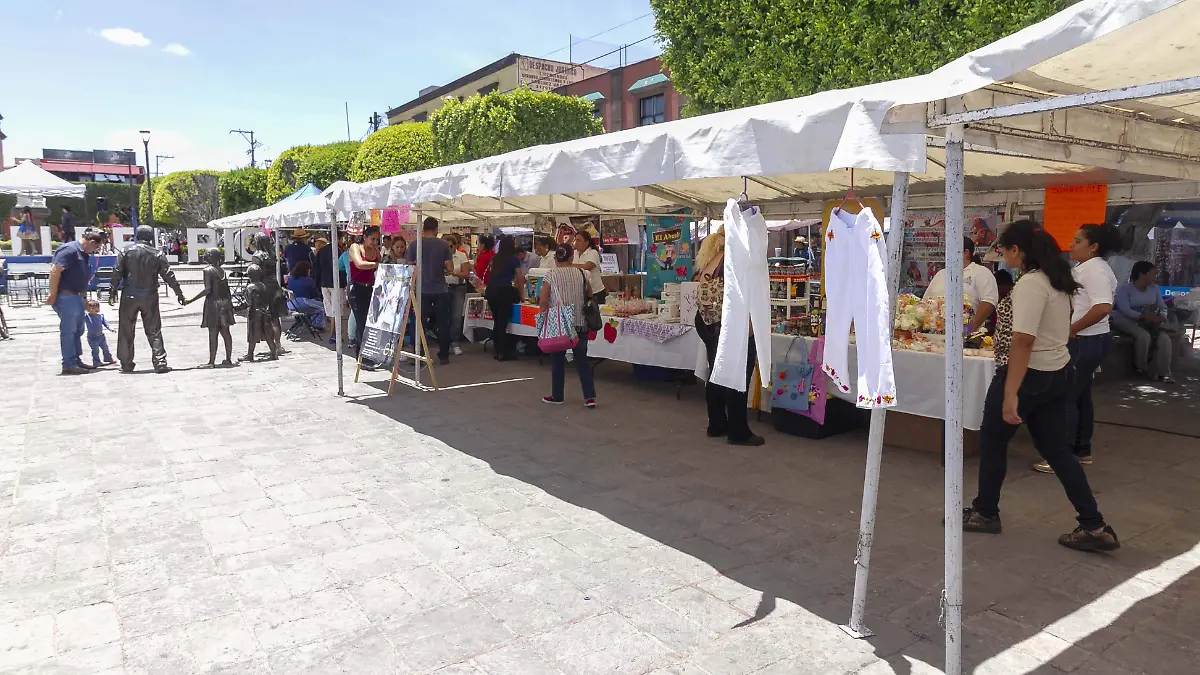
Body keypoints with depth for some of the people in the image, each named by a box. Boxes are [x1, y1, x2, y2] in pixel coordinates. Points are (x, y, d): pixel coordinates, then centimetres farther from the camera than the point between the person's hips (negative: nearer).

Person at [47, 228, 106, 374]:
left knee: (77, 330, 15)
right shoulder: (69, 250, -15)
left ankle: (76, 360, 25)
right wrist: (53, 295, -21)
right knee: (68, 331, -4)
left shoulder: (83, 254, 14)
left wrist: (84, 299, 23)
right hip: (66, 296, -10)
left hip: (76, 296, 10)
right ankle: (69, 365, 1)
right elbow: (54, 271, -21)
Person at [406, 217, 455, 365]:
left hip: (423, 290, 0)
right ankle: (444, 356, 12)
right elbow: (450, 269, -5)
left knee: (420, 324, 6)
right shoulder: (444, 245, -3)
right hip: (440, 290, 0)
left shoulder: (416, 245, -3)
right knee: (443, 324, 8)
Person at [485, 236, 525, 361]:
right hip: (504, 291, -5)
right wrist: (520, 294, 21)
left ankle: (497, 351, 18)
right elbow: (520, 279, 6)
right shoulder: (514, 259, 3)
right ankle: (502, 353, 2)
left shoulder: (495, 258, 17)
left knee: (496, 321, 13)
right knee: (503, 323, -2)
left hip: (491, 290, 5)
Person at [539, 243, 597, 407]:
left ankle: (557, 395, 18)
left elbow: (543, 302, -9)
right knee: (582, 359, 7)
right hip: (580, 323, 3)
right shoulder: (582, 274, 1)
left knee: (558, 359, 10)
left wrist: (544, 315, 7)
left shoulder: (551, 275, -7)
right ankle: (590, 396, 2)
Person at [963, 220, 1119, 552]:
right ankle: (1094, 526, 14)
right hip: (1058, 373, 9)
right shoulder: (1057, 280, 11)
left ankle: (985, 513, 22)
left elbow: (1022, 341, -27)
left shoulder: (1030, 284, -20)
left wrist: (1010, 394, -28)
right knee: (1056, 450, 14)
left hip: (1029, 375, -9)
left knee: (991, 441, 9)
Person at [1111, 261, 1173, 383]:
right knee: (1143, 336, -33)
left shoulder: (1154, 288, 9)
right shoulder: (1124, 289, -11)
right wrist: (1146, 316, -36)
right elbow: (1125, 311, -23)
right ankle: (1141, 367, -12)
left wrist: (1161, 317, -15)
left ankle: (1163, 373, -16)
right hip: (1126, 320, -6)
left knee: (1164, 338, -20)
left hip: (1148, 322, 6)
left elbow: (1162, 307, 10)